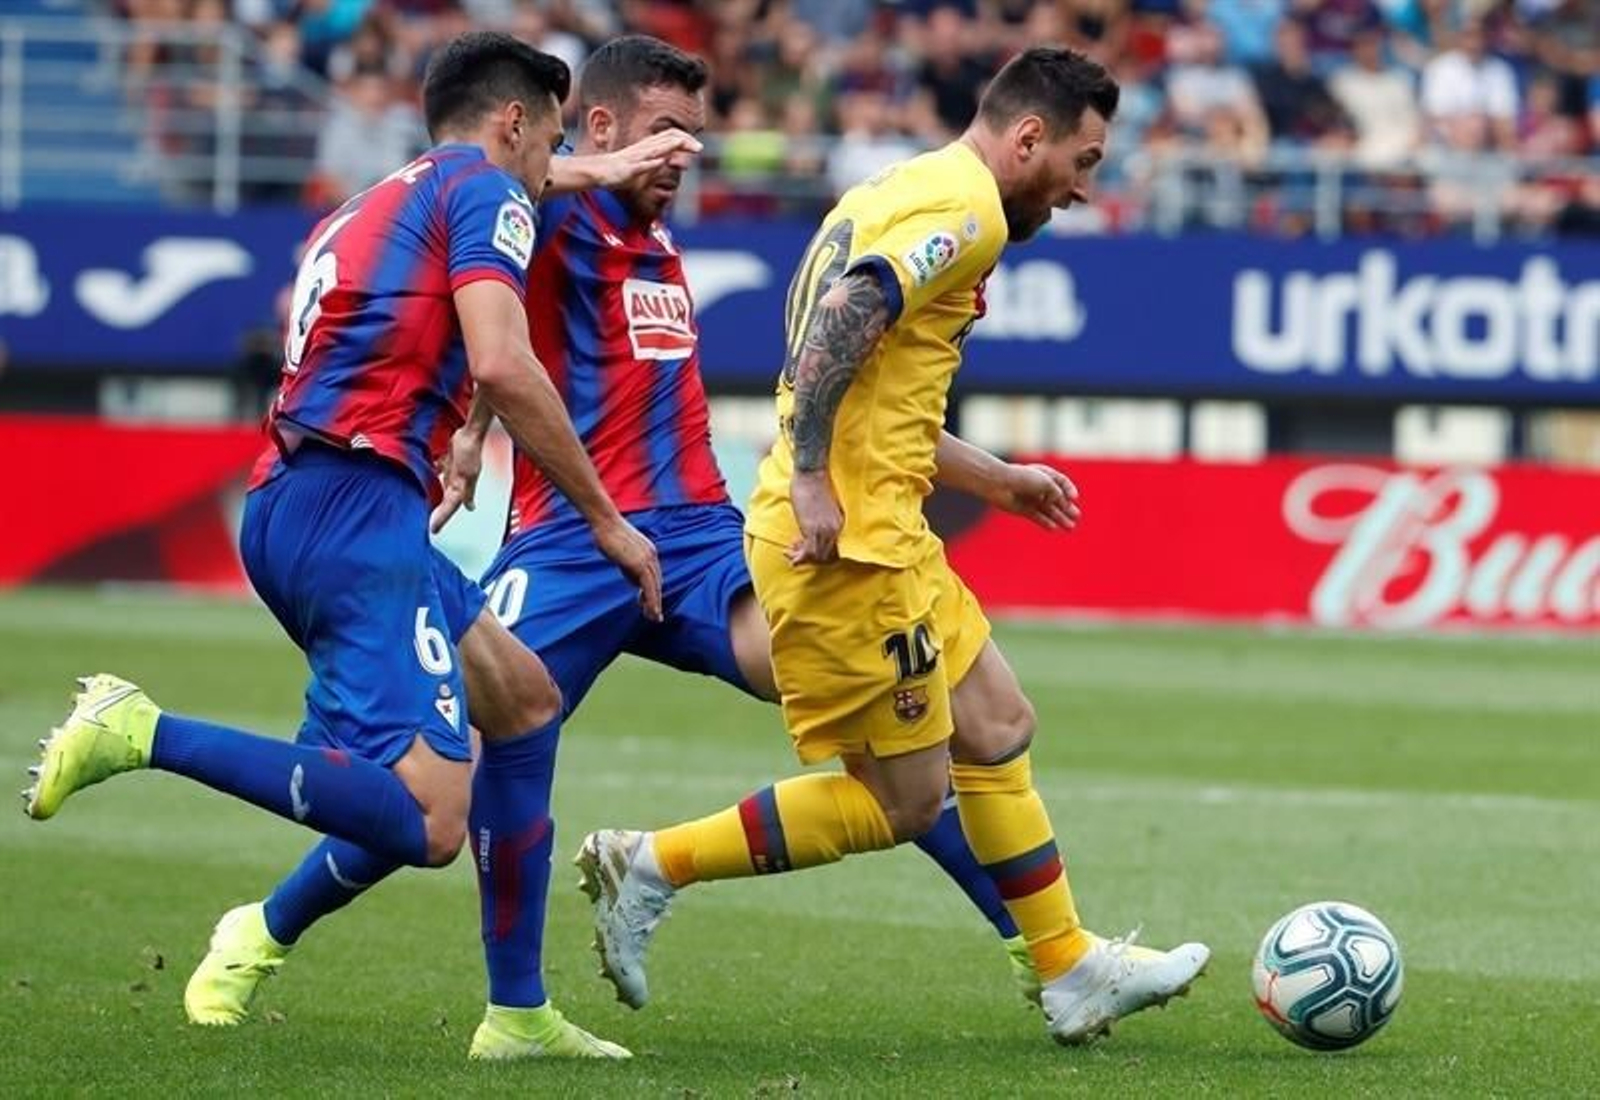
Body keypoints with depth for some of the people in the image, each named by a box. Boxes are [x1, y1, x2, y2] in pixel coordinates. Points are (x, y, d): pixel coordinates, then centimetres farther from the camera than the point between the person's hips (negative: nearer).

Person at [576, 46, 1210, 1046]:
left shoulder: (911, 191, 21)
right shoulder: (964, 207, -11)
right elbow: (842, 323, -26)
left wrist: (990, 478, 28)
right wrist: (810, 481, -26)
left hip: (880, 533, 11)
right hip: (848, 544, -11)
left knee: (999, 730, 14)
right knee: (904, 801, -3)